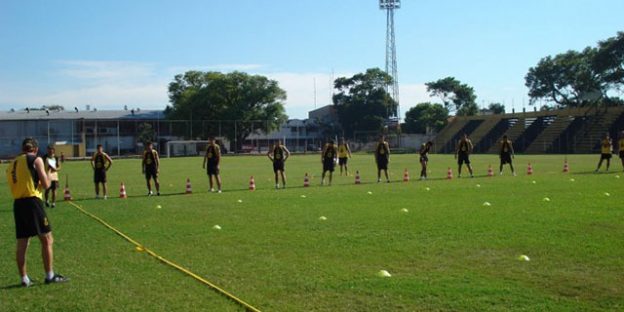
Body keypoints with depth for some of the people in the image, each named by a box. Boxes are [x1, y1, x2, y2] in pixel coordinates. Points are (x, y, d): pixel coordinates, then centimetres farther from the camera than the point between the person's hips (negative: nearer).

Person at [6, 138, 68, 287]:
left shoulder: (12, 164, 18)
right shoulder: (36, 160, -1)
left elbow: (14, 185, 19)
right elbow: (46, 184, -5)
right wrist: (46, 176, 16)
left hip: (17, 203, 6)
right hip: (32, 202, -6)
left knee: (22, 243, 10)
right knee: (47, 239, 2)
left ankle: (24, 279, 14)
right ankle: (50, 276, 3)